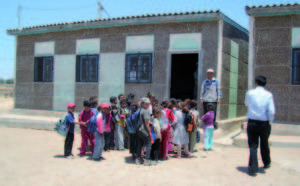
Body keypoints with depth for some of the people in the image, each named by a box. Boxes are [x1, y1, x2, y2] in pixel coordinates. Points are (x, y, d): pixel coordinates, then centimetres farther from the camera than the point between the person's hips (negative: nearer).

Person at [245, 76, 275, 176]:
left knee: (253, 146, 4)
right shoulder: (268, 95, -7)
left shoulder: (249, 93, -3)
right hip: (264, 123, 0)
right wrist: (270, 121, 4)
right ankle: (267, 163, 41)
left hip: (252, 123, 0)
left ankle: (253, 169, 0)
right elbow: (272, 112, -11)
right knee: (264, 145, 20)